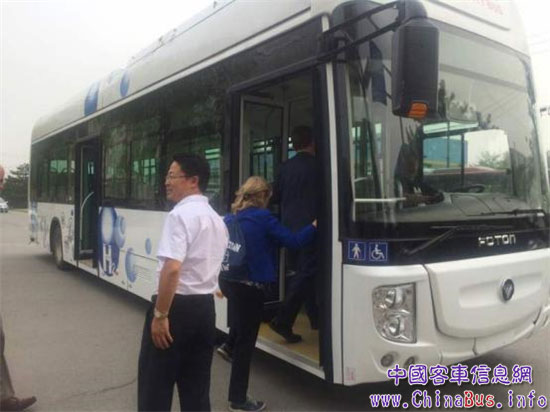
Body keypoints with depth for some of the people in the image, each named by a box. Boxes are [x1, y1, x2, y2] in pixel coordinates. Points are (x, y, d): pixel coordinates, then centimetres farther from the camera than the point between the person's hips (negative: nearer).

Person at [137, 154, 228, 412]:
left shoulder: (180, 214, -15)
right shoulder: (217, 220, 13)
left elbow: (172, 269, -25)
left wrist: (160, 314, -19)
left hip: (177, 306, -8)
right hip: (205, 306, 8)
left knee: (156, 386, 7)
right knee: (196, 387, 17)